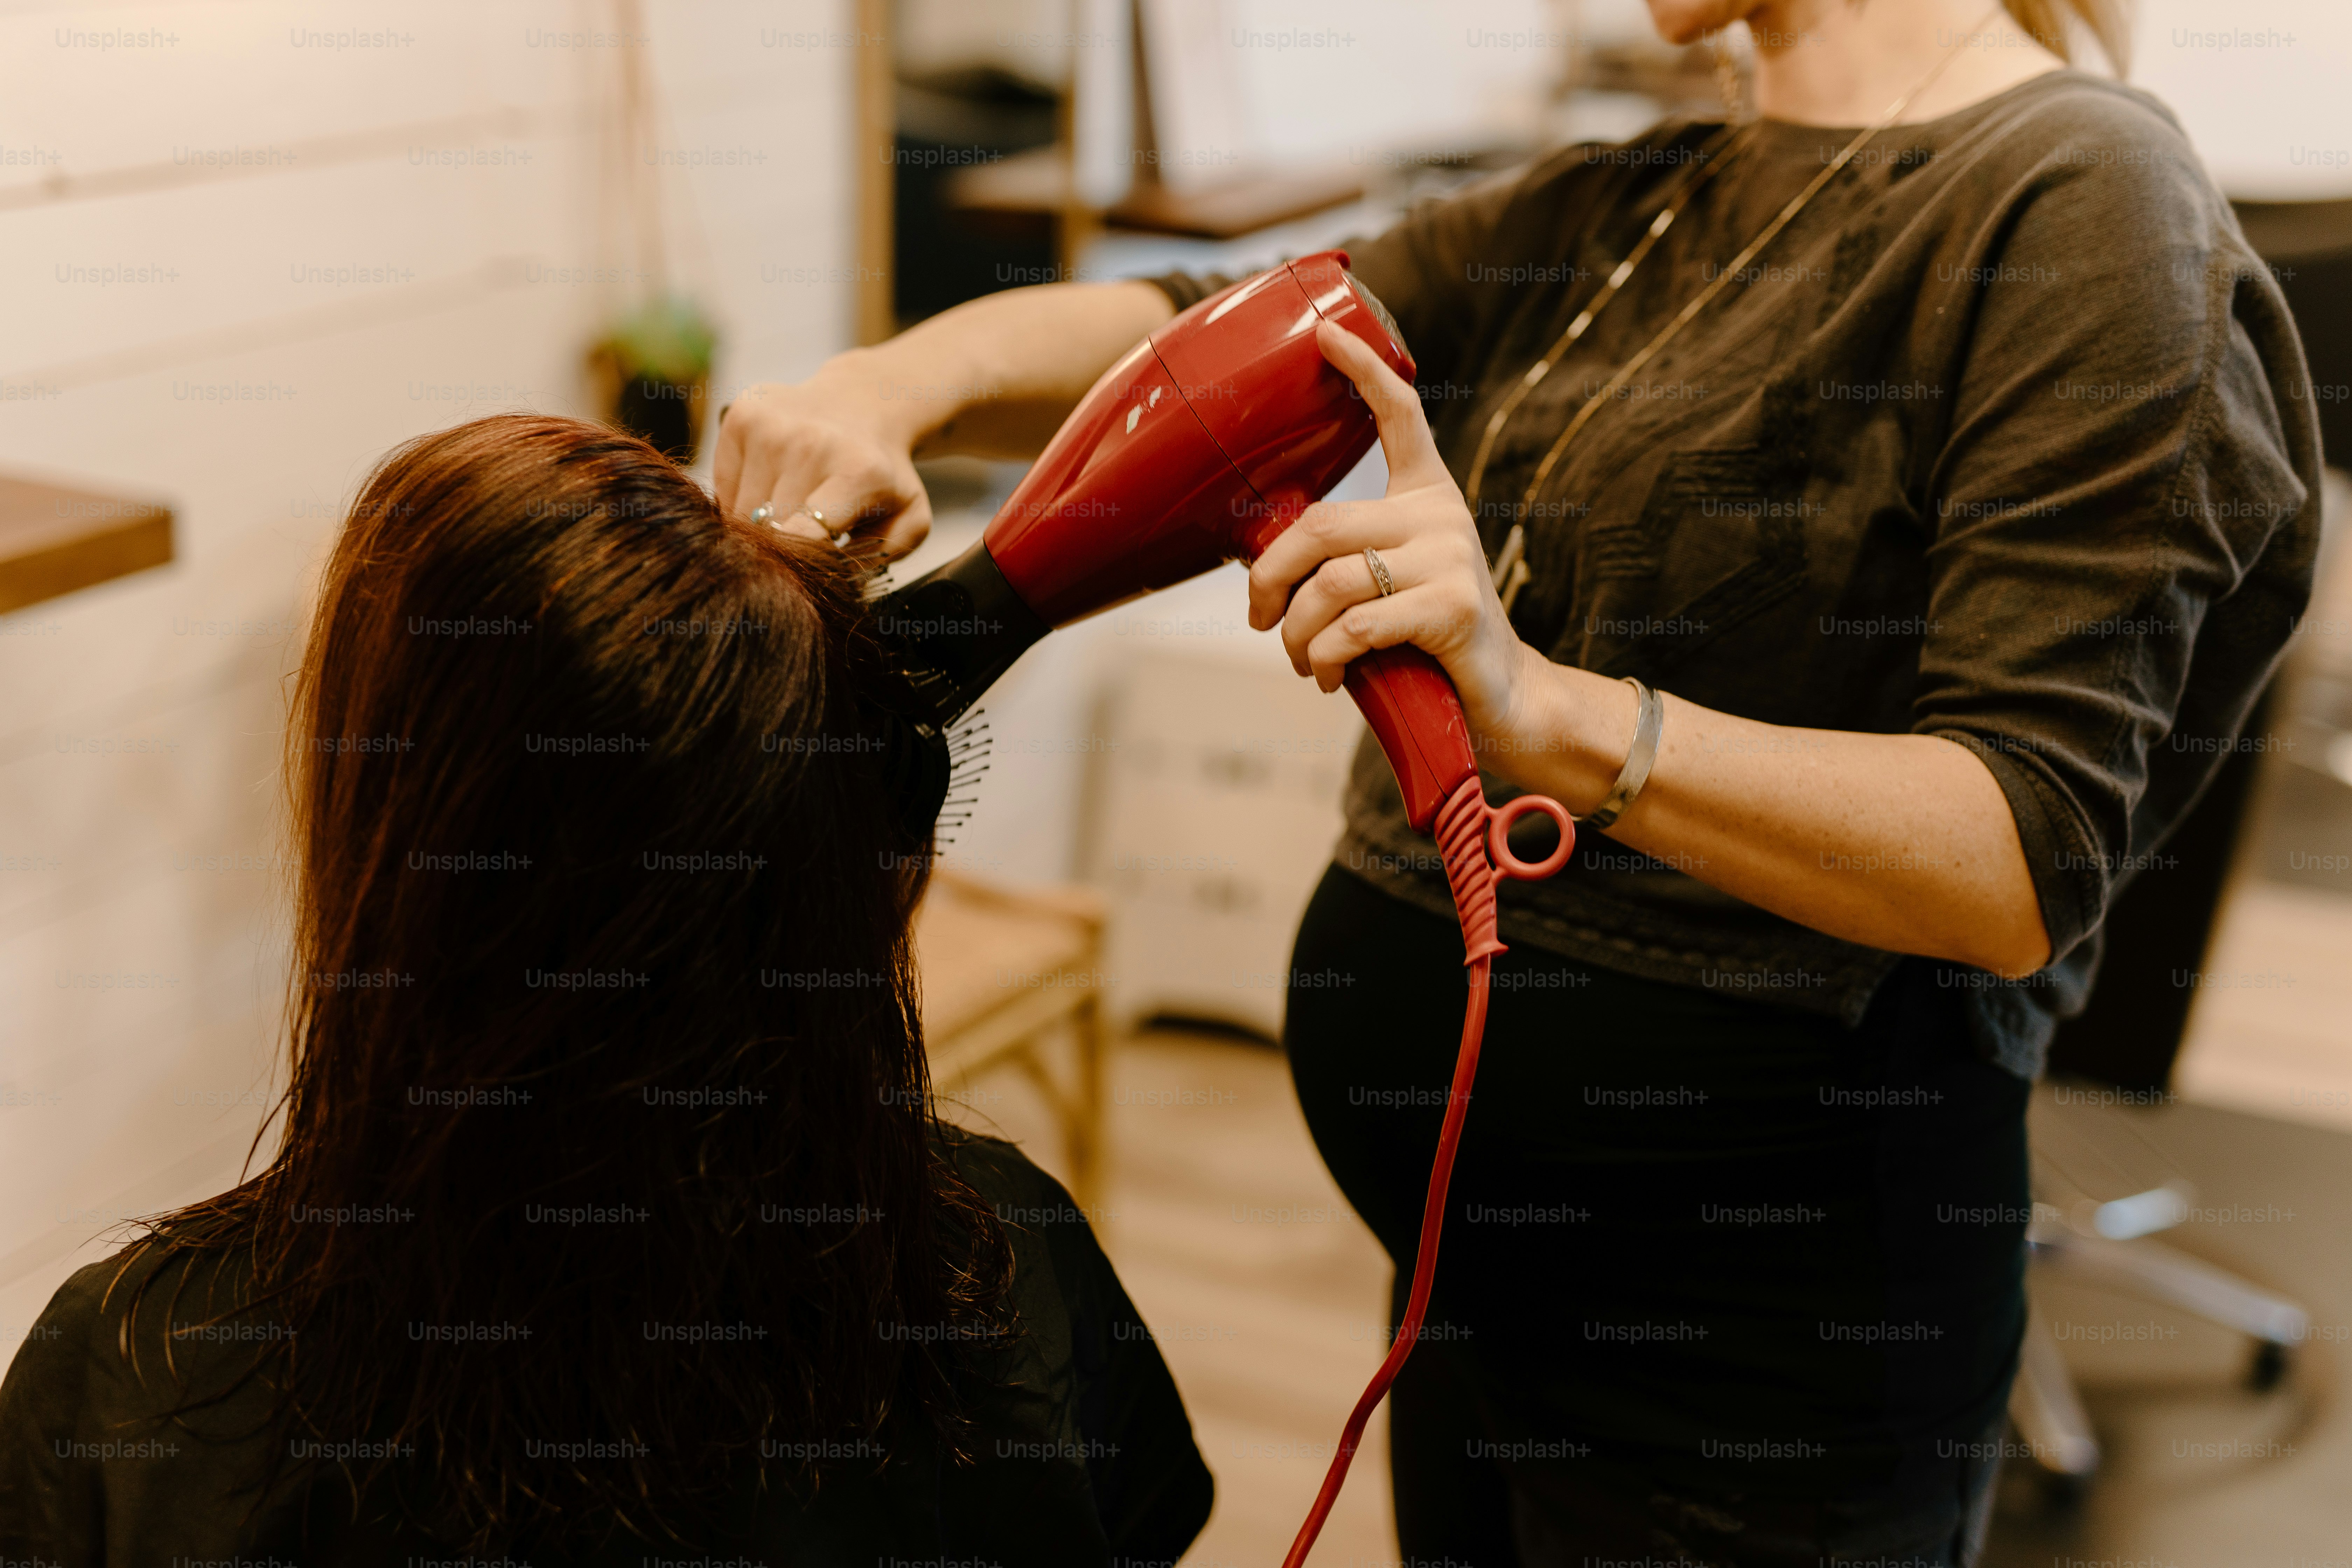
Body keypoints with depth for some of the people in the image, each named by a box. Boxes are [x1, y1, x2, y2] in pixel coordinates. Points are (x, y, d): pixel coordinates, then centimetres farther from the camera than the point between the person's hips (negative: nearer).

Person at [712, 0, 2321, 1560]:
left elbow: (2033, 860, -24)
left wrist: (1546, 714, -36)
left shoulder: (2082, 202, -15)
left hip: (1760, 1324, -7)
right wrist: (892, 384, -18)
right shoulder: (1615, 215, 9)